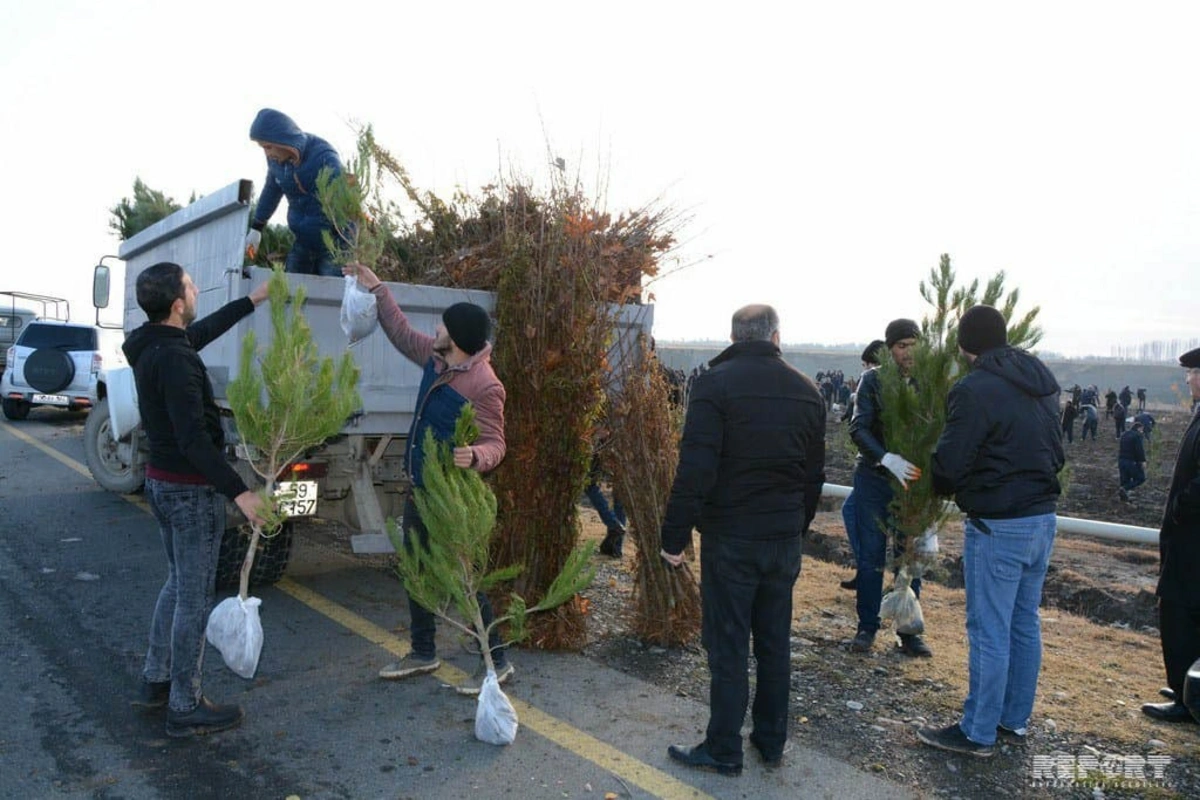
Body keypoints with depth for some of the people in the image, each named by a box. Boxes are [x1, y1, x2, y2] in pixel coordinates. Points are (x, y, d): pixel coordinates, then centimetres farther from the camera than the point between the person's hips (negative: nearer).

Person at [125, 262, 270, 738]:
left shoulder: (151, 345, 5)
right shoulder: (174, 358, -25)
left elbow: (204, 330, 25)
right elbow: (193, 437, -29)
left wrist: (251, 301, 33)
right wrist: (237, 491, -28)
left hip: (161, 482, 10)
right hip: (191, 490, -10)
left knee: (178, 582, 23)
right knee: (195, 596, 1)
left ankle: (155, 681, 34)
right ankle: (185, 709, 13)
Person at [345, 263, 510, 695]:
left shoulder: (485, 386, -24)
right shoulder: (436, 359, 1)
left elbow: (494, 443, -22)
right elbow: (401, 332, 17)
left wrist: (475, 456, -45)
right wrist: (376, 288, 18)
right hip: (419, 490, 9)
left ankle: (497, 662, 14)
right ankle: (423, 653, 35)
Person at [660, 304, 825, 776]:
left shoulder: (715, 384, -12)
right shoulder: (807, 391, 5)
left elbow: (695, 469, -18)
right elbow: (814, 474, 11)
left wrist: (675, 535, -12)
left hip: (731, 537, -5)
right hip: (785, 538, 5)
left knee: (727, 646, 5)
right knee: (775, 643, 16)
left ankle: (724, 751, 16)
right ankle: (772, 743, 29)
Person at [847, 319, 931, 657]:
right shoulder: (873, 380, -6)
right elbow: (859, 428, -15)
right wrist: (888, 459, -30)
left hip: (913, 481, 2)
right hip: (874, 479, -1)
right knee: (871, 557, 5)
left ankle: (909, 631, 20)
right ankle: (867, 627, 18)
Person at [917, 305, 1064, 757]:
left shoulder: (976, 389, -18)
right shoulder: (1042, 384, 9)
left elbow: (949, 465, -16)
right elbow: (1056, 453, 15)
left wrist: (941, 488, 4)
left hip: (997, 525, -8)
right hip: (1042, 517, 9)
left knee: (989, 630, 1)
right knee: (1025, 624, 17)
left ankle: (977, 733, 12)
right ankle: (1015, 719, 31)